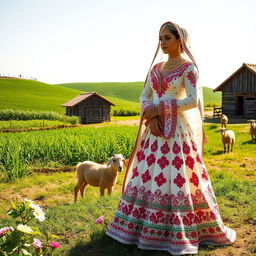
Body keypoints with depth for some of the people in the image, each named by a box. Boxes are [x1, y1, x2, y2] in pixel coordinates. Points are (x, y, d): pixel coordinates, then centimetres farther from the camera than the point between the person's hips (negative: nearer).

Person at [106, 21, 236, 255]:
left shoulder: (188, 66, -3)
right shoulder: (157, 67, 15)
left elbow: (193, 101, -13)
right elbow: (144, 96, 10)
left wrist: (160, 108, -15)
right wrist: (151, 117, -9)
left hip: (178, 130, -6)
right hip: (155, 130, 6)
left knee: (177, 178, -4)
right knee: (148, 174, 7)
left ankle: (181, 232, 12)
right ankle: (145, 226, 21)